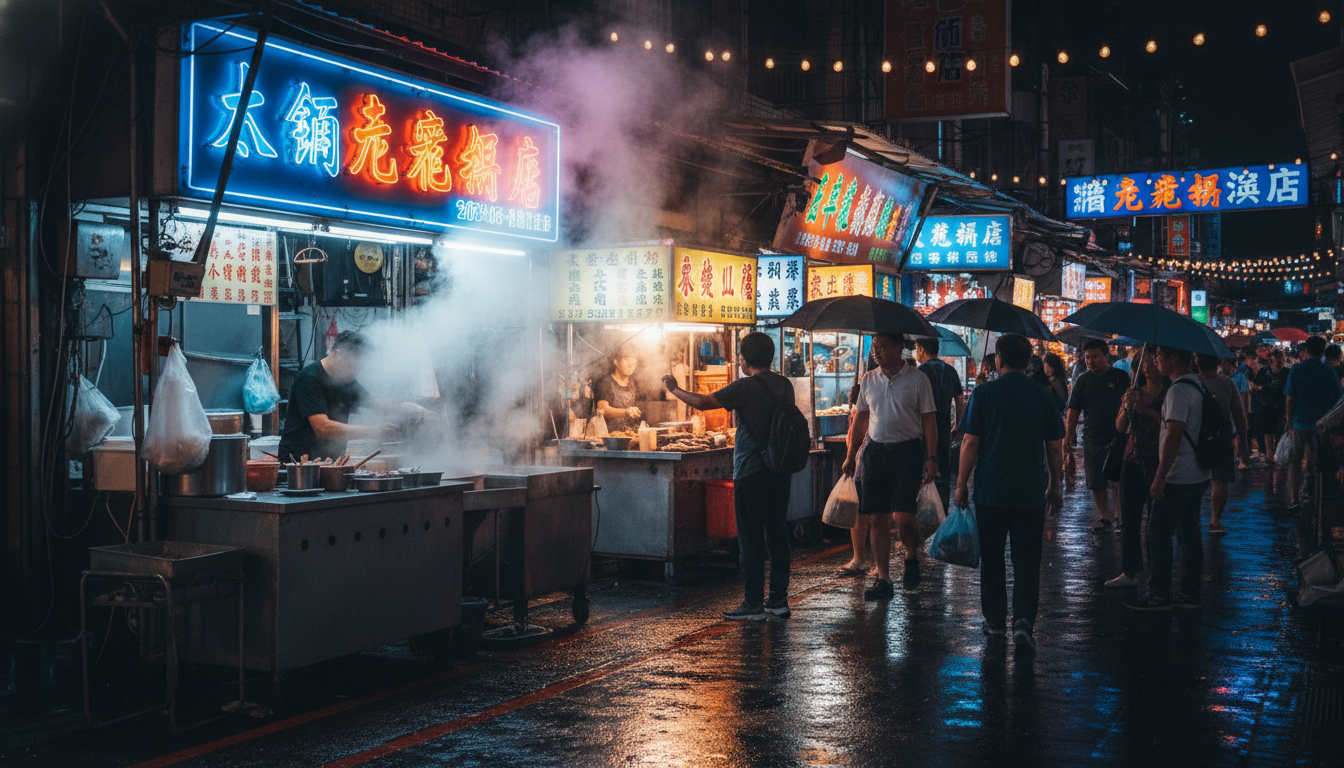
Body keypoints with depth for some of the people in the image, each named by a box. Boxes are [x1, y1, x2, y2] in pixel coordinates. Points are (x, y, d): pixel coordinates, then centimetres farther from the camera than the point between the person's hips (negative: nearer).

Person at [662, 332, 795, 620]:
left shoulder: (746, 387, -14)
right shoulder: (785, 385, 7)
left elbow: (702, 403, -15)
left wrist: (674, 389, 2)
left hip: (752, 472, -7)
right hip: (781, 471, 7)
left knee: (751, 538, -1)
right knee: (777, 534, 11)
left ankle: (753, 604, 2)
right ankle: (779, 600, 15)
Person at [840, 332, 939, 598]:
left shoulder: (918, 380, -2)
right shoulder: (868, 380, 9)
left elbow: (929, 421, -1)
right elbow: (860, 419, 17)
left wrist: (931, 458, -9)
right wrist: (851, 456, 16)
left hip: (907, 452, -4)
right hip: (874, 451, 4)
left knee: (903, 516, -13)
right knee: (876, 517, 2)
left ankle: (912, 556, 18)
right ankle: (883, 579, 9)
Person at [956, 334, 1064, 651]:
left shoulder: (984, 393, -5)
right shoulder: (1044, 397, 2)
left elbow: (970, 442, -6)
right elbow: (1055, 448, 6)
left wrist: (961, 484, 3)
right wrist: (1054, 487, 18)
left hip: (990, 491, -1)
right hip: (1030, 493, 1)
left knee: (991, 558, 12)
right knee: (1027, 559, 3)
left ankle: (995, 621, 20)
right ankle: (1024, 619, -13)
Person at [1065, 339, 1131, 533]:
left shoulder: (1121, 377, 0)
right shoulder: (1083, 381, 7)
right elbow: (1073, 411, 6)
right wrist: (1068, 438, -2)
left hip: (1117, 439, -3)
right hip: (1092, 440, 3)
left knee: (1117, 481, -6)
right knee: (1097, 483, 7)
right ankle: (1103, 518, 21)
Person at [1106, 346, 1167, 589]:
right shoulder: (1134, 392, 13)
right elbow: (1120, 427, 5)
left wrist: (1143, 409, -20)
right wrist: (1127, 406, -12)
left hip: (1158, 462, -5)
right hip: (1133, 461, 5)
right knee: (1129, 520, 6)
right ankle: (1129, 573, 12)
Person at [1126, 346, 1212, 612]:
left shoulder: (1179, 390, -18)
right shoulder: (1196, 384, 13)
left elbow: (1174, 435, -23)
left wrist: (1160, 476, -22)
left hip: (1178, 478, -10)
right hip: (1197, 476, 10)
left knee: (1159, 533, -2)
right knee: (1189, 533, 13)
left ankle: (1158, 595, 3)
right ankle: (1189, 593, 19)